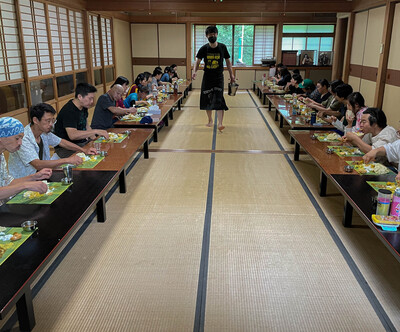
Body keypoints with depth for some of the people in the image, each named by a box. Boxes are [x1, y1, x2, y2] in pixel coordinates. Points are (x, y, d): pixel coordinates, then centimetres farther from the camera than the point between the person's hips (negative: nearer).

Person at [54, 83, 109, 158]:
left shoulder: (83, 107, 7)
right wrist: (95, 131, -35)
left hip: (82, 142, 9)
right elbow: (72, 135, -35)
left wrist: (92, 136, 5)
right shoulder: (68, 111, -22)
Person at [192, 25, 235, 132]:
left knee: (219, 100, -14)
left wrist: (231, 75, 6)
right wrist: (194, 71, -17)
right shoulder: (204, 48, -1)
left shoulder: (222, 47, 0)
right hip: (207, 78, 2)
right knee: (207, 100, 9)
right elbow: (198, 61, 2)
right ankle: (210, 120, 29)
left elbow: (228, 61, 9)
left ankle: (220, 124, -20)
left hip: (219, 77, -2)